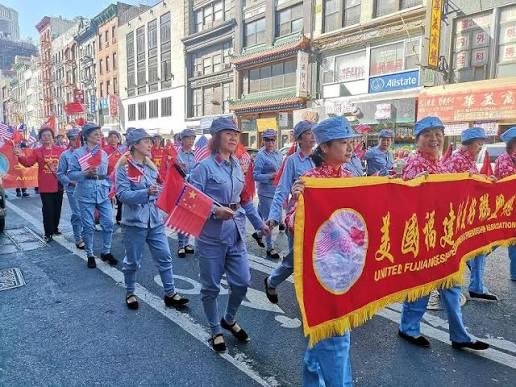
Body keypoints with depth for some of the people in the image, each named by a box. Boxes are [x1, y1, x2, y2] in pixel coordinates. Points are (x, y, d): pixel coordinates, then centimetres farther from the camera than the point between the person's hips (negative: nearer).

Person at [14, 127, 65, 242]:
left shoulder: (61, 150, 2)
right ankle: (48, 233, 9)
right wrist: (21, 156, -31)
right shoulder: (37, 151, 0)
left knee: (57, 209, 14)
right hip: (45, 187, -2)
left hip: (58, 185, 2)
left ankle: (55, 228, 31)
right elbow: (28, 162, -12)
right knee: (48, 210, 0)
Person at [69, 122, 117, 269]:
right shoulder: (78, 153, -2)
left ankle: (106, 252, 19)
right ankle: (90, 255, 20)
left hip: (103, 194, 4)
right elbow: (71, 174, -4)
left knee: (108, 223, 1)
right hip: (86, 195, -3)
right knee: (88, 226, 4)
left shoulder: (103, 153, 10)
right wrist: (85, 173, -21)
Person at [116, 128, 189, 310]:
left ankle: (170, 294, 17)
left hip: (155, 220, 5)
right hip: (134, 221, -5)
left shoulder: (151, 166, 8)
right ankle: (130, 294, 31)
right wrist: (146, 192, -30)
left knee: (165, 257, 6)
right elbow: (123, 194, -19)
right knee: (133, 261, 10)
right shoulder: (124, 167, -9)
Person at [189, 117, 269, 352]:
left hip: (236, 233, 6)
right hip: (211, 235, -5)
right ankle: (216, 331, 33)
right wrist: (216, 211, -25)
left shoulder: (237, 165, 7)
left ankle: (229, 320, 39)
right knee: (211, 286, 10)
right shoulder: (205, 167, -12)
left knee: (242, 282, 10)